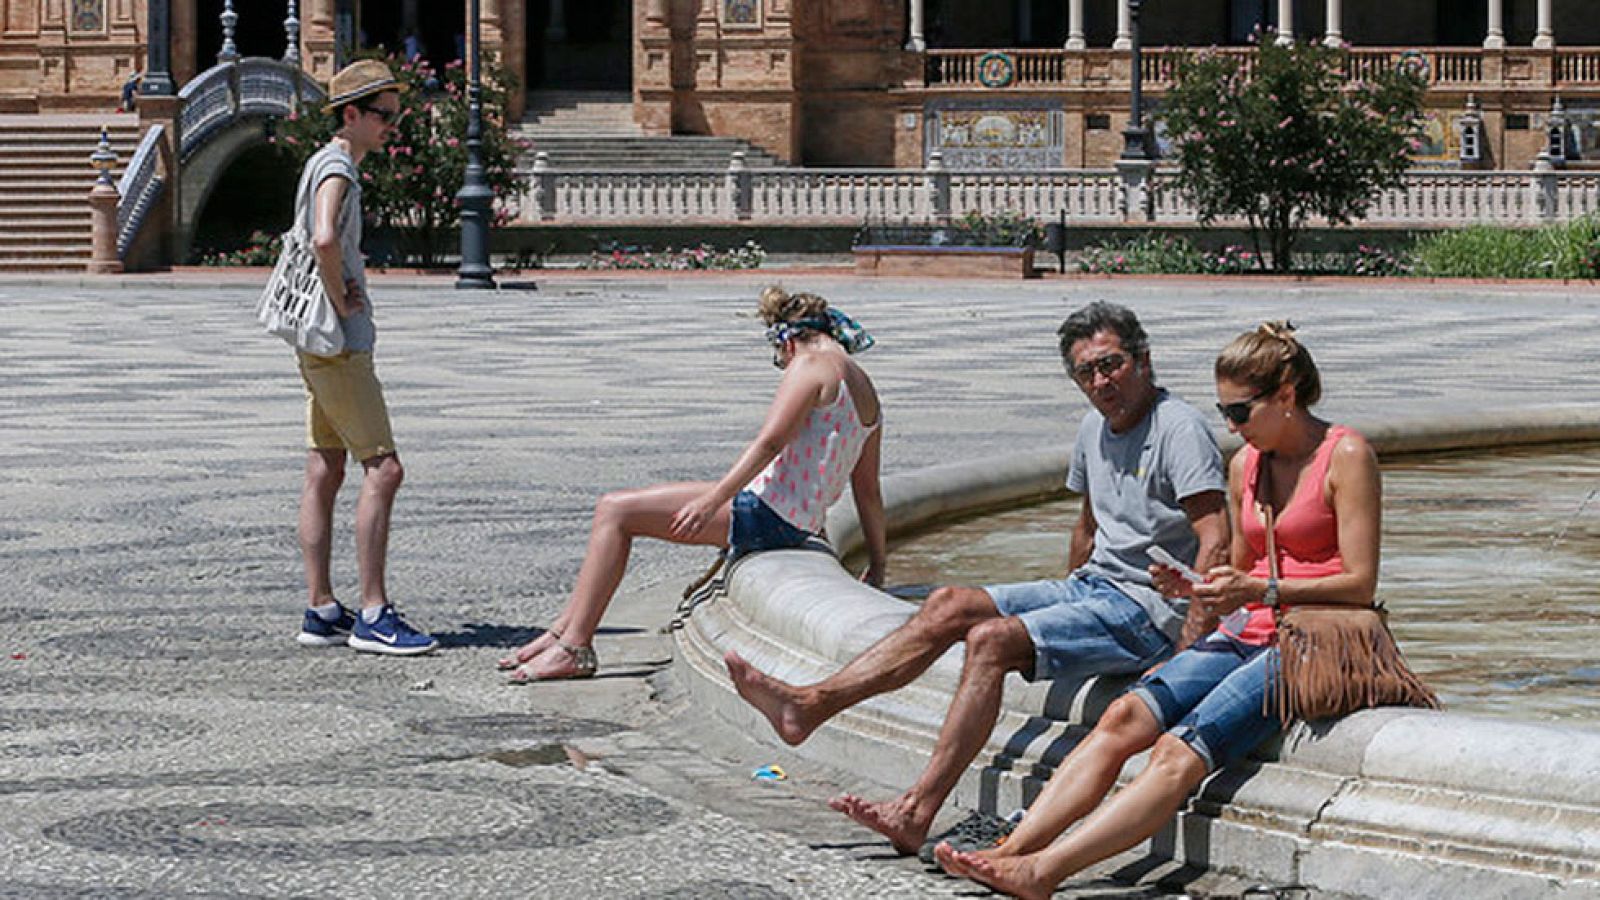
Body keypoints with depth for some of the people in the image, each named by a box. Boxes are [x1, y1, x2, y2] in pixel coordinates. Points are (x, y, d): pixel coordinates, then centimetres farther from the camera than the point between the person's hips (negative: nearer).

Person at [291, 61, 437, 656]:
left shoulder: (329, 165, 18)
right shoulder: (336, 168, -13)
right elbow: (324, 239, -32)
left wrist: (346, 284, 11)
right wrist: (341, 302, -18)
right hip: (339, 344, -10)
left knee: (325, 473, 9)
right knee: (384, 469, -12)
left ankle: (322, 612, 12)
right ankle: (374, 616, -14)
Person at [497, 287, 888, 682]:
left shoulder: (811, 365, -8)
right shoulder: (866, 390, 18)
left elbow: (769, 443, -20)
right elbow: (869, 491, 20)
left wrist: (714, 499, -24)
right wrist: (877, 562, 26)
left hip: (766, 514, -10)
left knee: (614, 511, -6)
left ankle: (574, 648, -10)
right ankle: (564, 630, 18)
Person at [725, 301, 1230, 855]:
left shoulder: (1179, 429, -13)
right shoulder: (1095, 428, 15)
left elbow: (1216, 542, -22)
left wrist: (1190, 644, -28)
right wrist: (1064, 605, 27)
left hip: (1148, 607, -9)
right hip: (1093, 586, 9)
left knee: (992, 639, -26)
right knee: (951, 606, -6)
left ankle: (916, 812, -33)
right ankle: (810, 705, -14)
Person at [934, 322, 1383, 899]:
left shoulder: (1346, 456, -6)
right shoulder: (1245, 465, 15)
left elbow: (1361, 584, -10)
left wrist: (1262, 590, -19)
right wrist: (1194, 588, 1)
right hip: (1245, 635, 7)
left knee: (1179, 752, -27)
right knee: (1126, 715, -20)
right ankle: (1012, 848, -30)